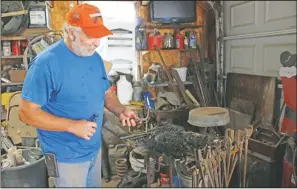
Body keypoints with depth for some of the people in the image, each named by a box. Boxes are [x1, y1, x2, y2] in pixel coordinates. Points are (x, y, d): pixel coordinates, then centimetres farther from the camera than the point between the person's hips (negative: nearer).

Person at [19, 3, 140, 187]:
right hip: (67, 156, -7)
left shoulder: (95, 58, 1)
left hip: (94, 148, 7)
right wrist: (72, 126, -28)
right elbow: (27, 112, -21)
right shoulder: (46, 62, -22)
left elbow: (106, 92, 12)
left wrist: (120, 110, -8)